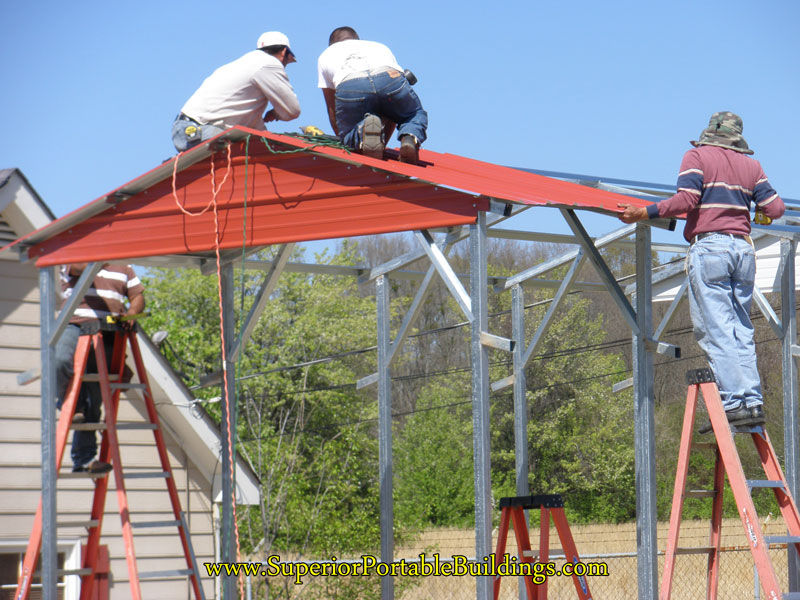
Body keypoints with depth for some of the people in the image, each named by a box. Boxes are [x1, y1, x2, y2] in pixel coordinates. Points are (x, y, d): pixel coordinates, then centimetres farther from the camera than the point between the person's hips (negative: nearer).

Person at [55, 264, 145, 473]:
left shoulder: (122, 267, 22)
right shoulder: (72, 263, 11)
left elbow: (138, 296, 18)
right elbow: (80, 267, -12)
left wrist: (130, 313, 0)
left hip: (108, 336, 3)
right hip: (75, 327, -3)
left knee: (94, 400, -1)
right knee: (61, 360, -36)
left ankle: (83, 459, 1)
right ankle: (71, 407, -9)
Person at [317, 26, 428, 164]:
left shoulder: (325, 56, 39)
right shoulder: (380, 46, 44)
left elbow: (332, 109, 38)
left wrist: (344, 139, 48)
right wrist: (384, 141, 48)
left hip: (350, 88, -2)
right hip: (391, 79, 2)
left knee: (347, 134, 20)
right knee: (416, 114, 29)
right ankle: (410, 139, -6)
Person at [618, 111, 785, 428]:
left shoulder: (697, 157, 5)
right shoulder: (751, 165, 18)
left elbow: (685, 200, -9)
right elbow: (775, 208, 14)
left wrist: (646, 212, -4)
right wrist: (759, 205, 36)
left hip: (709, 247, -5)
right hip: (743, 248, 5)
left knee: (716, 329, -9)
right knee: (741, 329, 8)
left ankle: (734, 400, -17)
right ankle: (753, 401, 1)